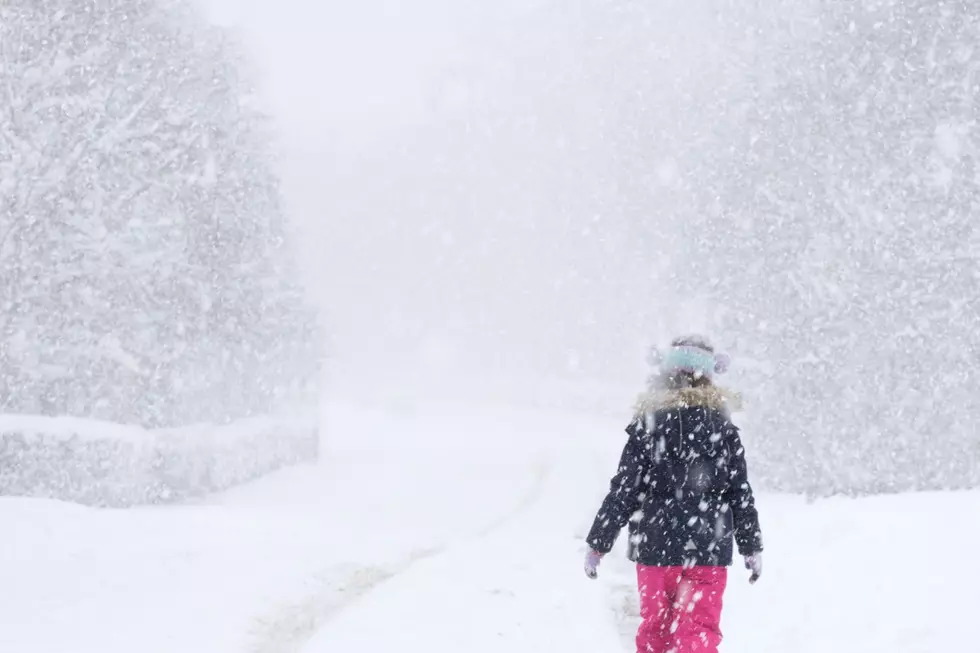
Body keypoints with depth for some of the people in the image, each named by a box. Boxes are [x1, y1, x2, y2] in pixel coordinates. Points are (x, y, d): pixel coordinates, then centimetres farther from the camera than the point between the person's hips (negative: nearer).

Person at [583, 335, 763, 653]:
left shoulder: (648, 425, -5)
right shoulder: (723, 429, -1)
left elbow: (623, 490, -6)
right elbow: (741, 494, 2)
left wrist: (598, 543, 1)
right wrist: (751, 547, 13)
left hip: (656, 547, 0)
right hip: (709, 549, 0)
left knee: (654, 627, 15)